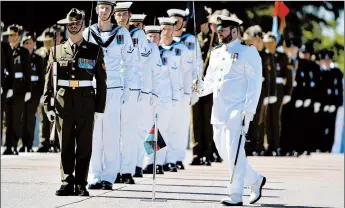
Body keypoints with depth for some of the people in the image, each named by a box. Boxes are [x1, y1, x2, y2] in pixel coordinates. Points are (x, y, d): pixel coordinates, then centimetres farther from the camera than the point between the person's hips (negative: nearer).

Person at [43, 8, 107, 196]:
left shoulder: (95, 51, 8)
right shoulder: (56, 51, 10)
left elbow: (101, 81, 6)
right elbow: (49, 81, 9)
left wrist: (100, 108, 0)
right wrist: (48, 106, 2)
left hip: (86, 103, -1)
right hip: (63, 103, 1)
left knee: (84, 147, 1)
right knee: (66, 146, 2)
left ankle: (81, 185, 7)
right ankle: (67, 184, 7)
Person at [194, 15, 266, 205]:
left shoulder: (248, 52, -3)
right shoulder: (216, 53, 18)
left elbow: (254, 84, -9)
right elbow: (210, 81, 20)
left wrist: (249, 111, -17)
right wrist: (202, 86, -5)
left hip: (237, 111, -7)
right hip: (218, 111, 7)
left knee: (234, 152, -11)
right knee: (224, 152, 8)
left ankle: (235, 196, -6)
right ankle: (255, 180, 25)